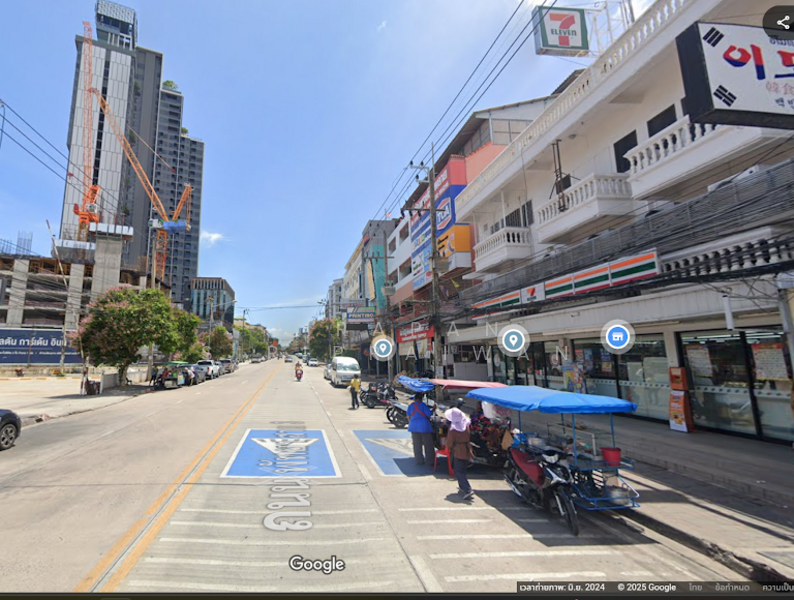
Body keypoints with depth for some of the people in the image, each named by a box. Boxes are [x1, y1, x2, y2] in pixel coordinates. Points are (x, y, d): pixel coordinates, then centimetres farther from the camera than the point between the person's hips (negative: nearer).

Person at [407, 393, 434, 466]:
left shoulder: (411, 405, 6)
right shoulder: (422, 404, -9)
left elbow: (408, 416, 15)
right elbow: (429, 414, -12)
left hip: (414, 427, 5)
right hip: (424, 426, -5)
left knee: (417, 445, 10)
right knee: (428, 444, 5)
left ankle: (419, 460, 13)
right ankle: (430, 461, 7)